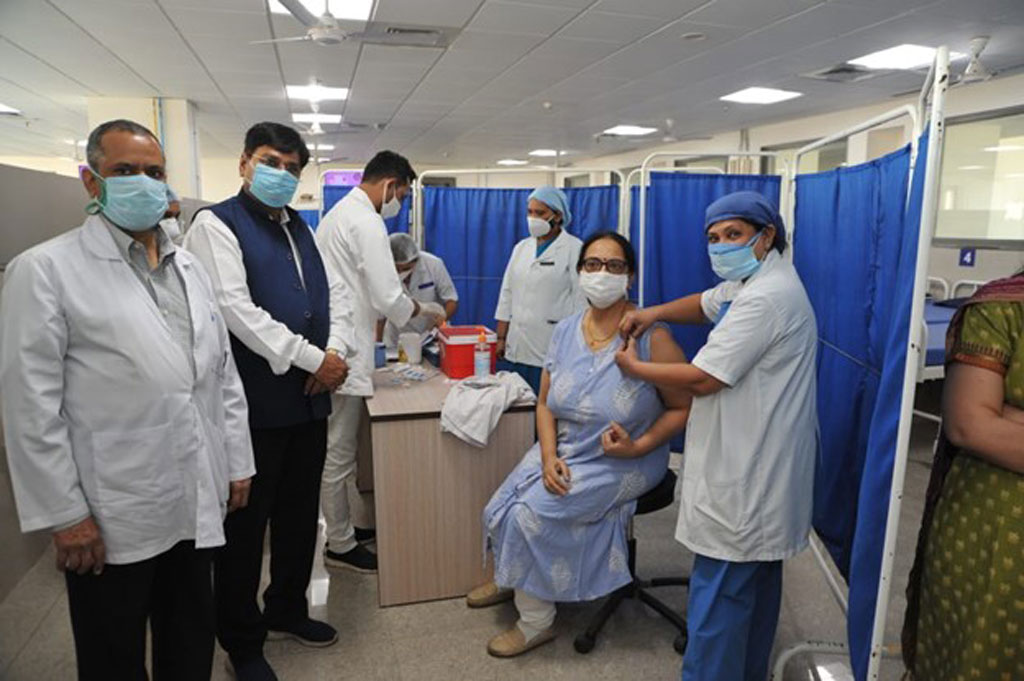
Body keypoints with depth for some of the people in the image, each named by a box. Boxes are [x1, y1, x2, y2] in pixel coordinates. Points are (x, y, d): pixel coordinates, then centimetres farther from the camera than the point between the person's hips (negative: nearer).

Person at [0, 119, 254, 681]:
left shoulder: (189, 268, 10)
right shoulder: (46, 270, -9)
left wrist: (238, 463, 10)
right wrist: (64, 513, -11)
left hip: (197, 505, 5)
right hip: (112, 519, -5)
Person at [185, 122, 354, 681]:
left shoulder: (300, 228, 15)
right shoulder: (217, 224, -7)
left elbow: (335, 294, 14)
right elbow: (236, 309, -19)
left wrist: (337, 351, -5)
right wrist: (312, 359, -18)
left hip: (309, 397, 7)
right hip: (255, 403, -7)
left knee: (301, 514, 18)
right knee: (246, 525, 8)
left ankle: (287, 610, 40)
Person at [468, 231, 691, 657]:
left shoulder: (650, 336, -18)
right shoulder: (565, 331, -1)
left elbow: (683, 407, -11)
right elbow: (545, 404, 4)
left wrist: (638, 446, -21)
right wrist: (549, 458, -10)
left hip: (620, 465, -5)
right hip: (561, 451, 6)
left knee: (531, 514, -17)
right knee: (499, 510, -4)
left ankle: (536, 623, 10)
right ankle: (510, 578, 32)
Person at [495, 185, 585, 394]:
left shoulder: (574, 249, -2)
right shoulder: (521, 247, 15)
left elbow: (581, 299, -6)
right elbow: (507, 294, 15)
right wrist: (501, 338, 11)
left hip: (553, 350, -5)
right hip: (517, 348, 5)